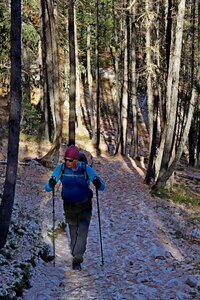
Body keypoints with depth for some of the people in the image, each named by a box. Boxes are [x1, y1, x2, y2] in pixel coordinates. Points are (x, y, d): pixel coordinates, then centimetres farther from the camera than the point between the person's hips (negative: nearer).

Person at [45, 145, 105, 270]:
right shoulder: (60, 169, -15)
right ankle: (77, 256, 31)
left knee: (82, 231, -15)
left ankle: (77, 260, -10)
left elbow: (102, 187, -17)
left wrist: (98, 183, -41)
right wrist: (51, 184, -38)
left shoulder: (86, 169, -20)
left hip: (85, 206, -2)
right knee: (73, 233, 11)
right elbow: (47, 187, -14)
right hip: (69, 206, 2)